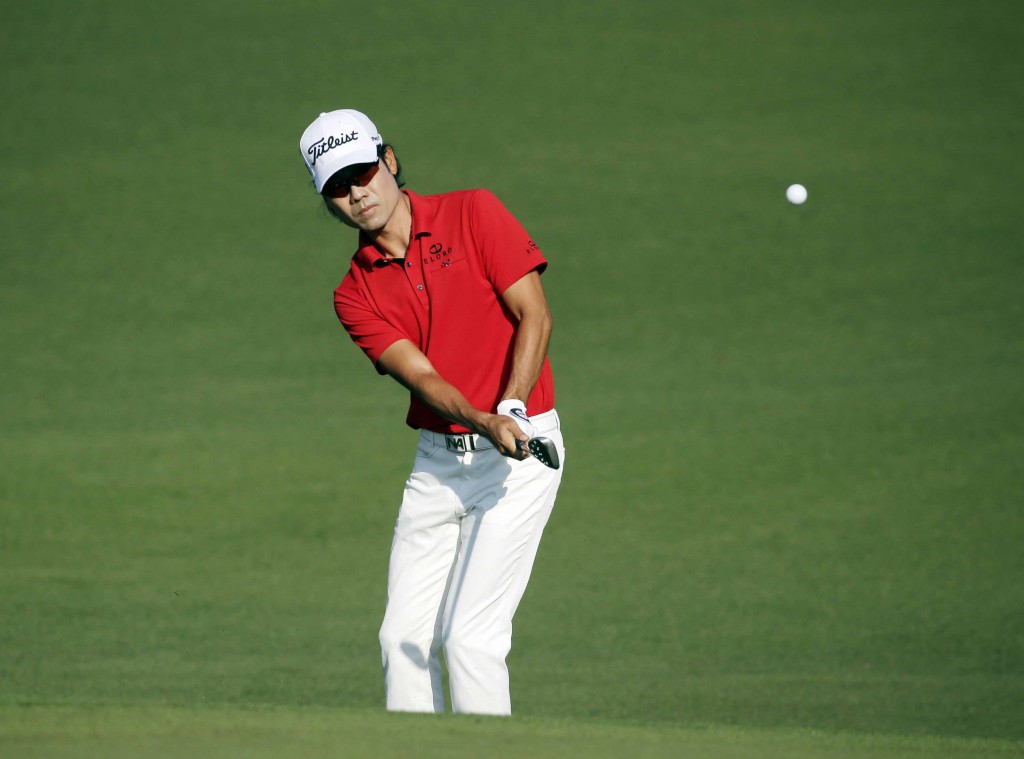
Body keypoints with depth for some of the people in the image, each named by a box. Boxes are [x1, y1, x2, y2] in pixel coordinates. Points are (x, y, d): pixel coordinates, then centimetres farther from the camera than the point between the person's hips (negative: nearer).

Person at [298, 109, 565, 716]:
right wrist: (486, 424, -28)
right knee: (404, 637, 4)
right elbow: (421, 376, -9)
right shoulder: (356, 294, 4)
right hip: (438, 460, 5)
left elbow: (535, 317, -10)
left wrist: (511, 408, -24)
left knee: (470, 635, -13)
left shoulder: (474, 214, -4)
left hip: (521, 451, -5)